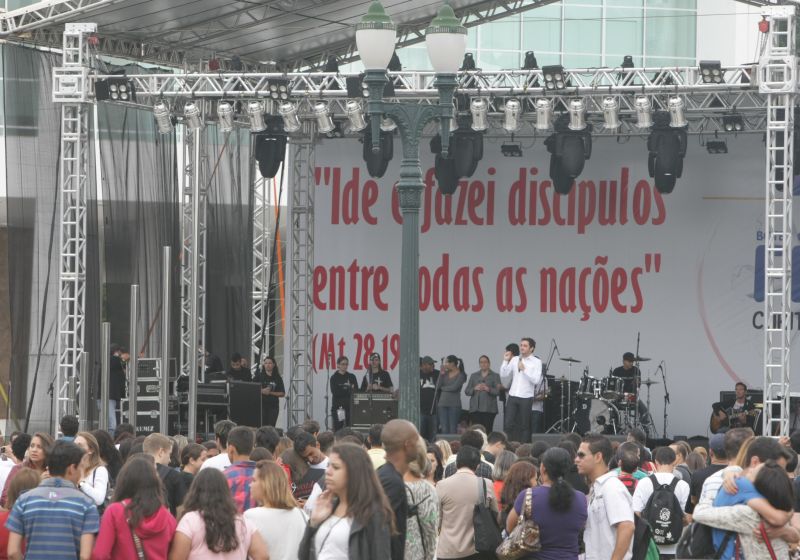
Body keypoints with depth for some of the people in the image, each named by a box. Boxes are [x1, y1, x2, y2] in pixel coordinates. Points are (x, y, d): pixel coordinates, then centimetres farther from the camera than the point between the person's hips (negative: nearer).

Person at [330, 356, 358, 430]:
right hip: (338, 407, -2)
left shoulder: (351, 377, 11)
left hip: (349, 406, 2)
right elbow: (334, 392, -7)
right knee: (337, 428, -6)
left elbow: (356, 391, 4)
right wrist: (348, 389, -9)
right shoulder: (334, 378, 3)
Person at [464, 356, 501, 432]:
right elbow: (467, 391, 13)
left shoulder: (495, 376, 11)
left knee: (487, 430, -11)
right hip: (475, 408, 2)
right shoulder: (474, 376, 20)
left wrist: (488, 389, -18)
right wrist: (475, 389, -7)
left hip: (488, 408, -2)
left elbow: (498, 391, -1)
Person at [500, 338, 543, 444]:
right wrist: (506, 361, -5)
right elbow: (503, 374, 5)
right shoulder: (515, 359, 8)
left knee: (524, 426, 4)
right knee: (509, 424, 0)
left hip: (526, 398, -3)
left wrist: (524, 369, -17)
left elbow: (536, 380, -13)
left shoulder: (536, 362, -2)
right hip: (513, 396, 3)